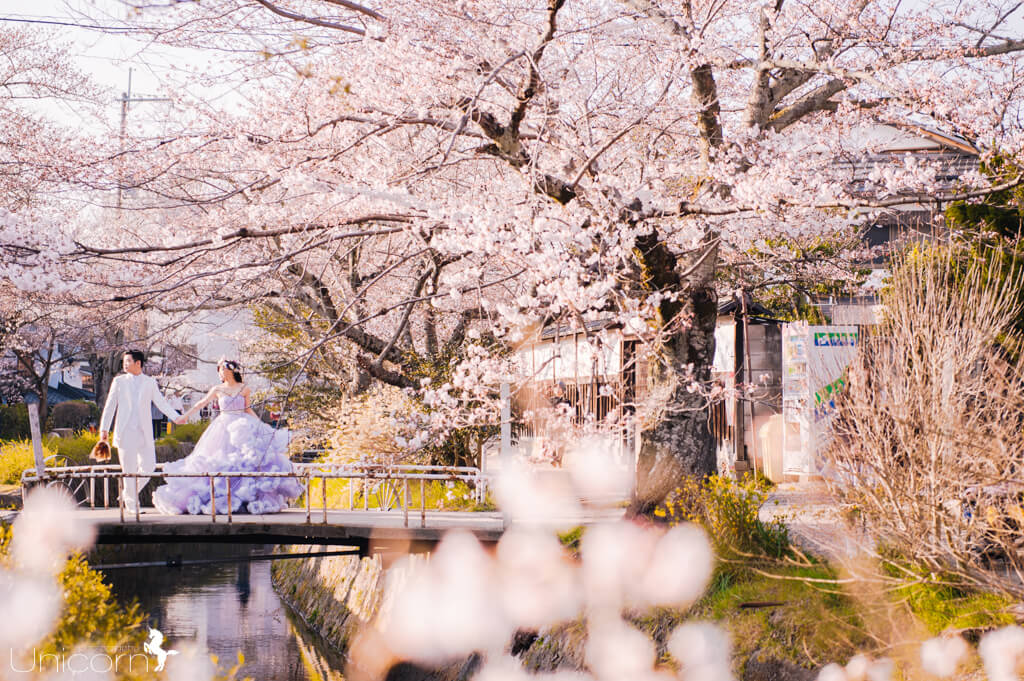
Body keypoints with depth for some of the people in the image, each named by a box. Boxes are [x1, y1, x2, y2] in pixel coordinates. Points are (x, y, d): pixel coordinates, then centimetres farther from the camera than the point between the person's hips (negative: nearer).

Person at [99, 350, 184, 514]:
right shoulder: (119, 381, 7)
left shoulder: (150, 382, 10)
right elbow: (110, 406, 7)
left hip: (144, 432, 2)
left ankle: (129, 495, 18)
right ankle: (131, 504, 6)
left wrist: (177, 416, -5)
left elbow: (161, 403, 9)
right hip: (125, 432, -2)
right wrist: (104, 429, 1)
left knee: (149, 466, -2)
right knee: (129, 470, -4)